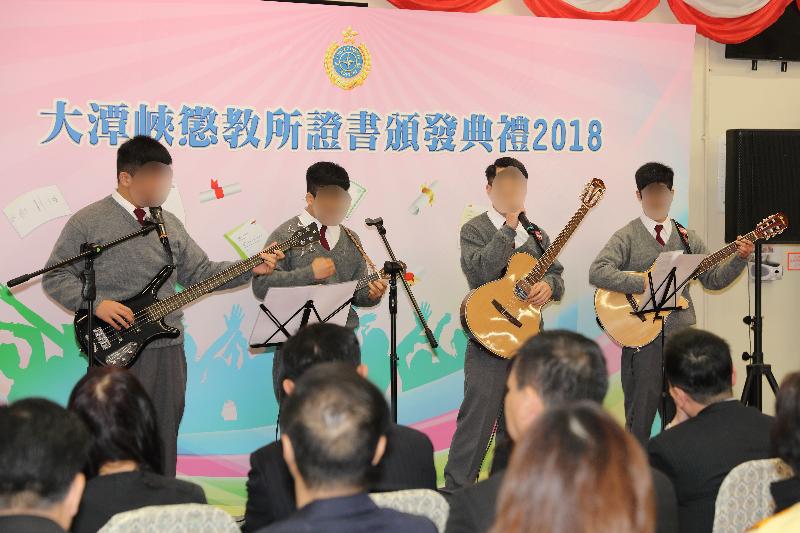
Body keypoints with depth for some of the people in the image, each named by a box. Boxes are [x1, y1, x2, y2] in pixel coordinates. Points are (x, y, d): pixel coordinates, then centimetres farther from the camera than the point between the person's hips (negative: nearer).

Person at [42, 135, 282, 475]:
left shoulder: (169, 224, 14)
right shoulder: (88, 222, -4)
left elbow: (200, 272, 15)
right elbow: (55, 277, -3)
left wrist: (250, 269, 2)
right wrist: (97, 304, -16)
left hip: (167, 348, 6)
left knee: (164, 441, 10)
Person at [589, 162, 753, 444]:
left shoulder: (687, 238, 12)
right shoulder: (627, 237, -3)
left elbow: (713, 279, 11)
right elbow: (597, 272, -17)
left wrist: (739, 258, -5)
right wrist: (644, 283, -23)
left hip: (681, 333, 4)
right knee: (640, 414, -1)